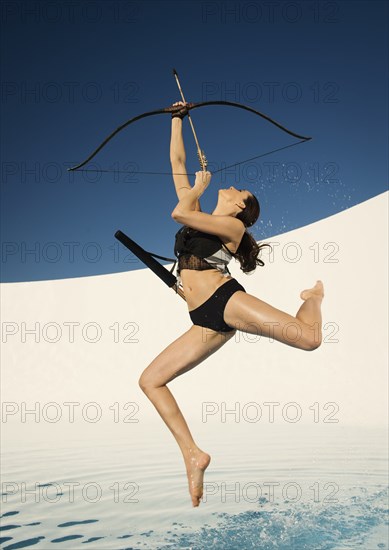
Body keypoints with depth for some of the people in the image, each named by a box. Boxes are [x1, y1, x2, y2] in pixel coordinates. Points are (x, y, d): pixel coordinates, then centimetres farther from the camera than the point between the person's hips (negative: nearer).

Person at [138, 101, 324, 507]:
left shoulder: (233, 226, 4)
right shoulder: (197, 216, 22)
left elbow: (179, 214, -13)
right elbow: (178, 163, 25)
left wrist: (199, 186, 5)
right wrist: (178, 120, 30)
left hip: (226, 300, -6)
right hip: (207, 322, 6)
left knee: (309, 337, -18)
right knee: (150, 380, -4)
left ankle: (313, 296, 21)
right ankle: (193, 455, -3)